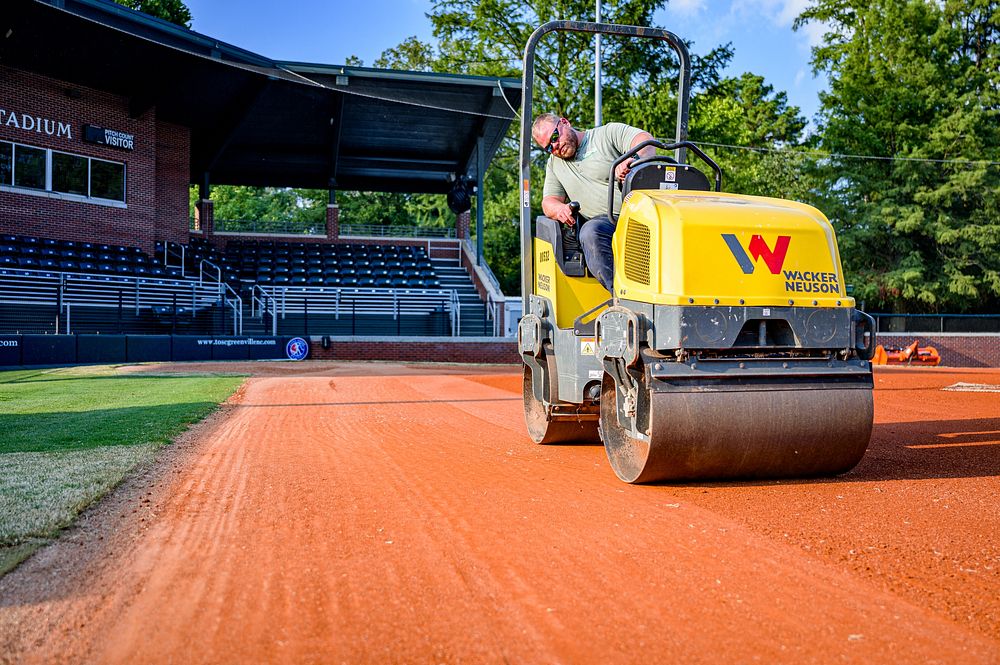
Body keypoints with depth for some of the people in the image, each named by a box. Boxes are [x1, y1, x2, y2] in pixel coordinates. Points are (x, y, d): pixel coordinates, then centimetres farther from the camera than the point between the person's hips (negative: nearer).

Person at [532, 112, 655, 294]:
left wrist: (633, 159, -33)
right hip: (607, 222, 2)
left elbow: (646, 140, -8)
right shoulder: (554, 164, 25)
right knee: (590, 232, -34)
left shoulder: (610, 133, 8)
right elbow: (549, 201, 18)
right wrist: (559, 209, -9)